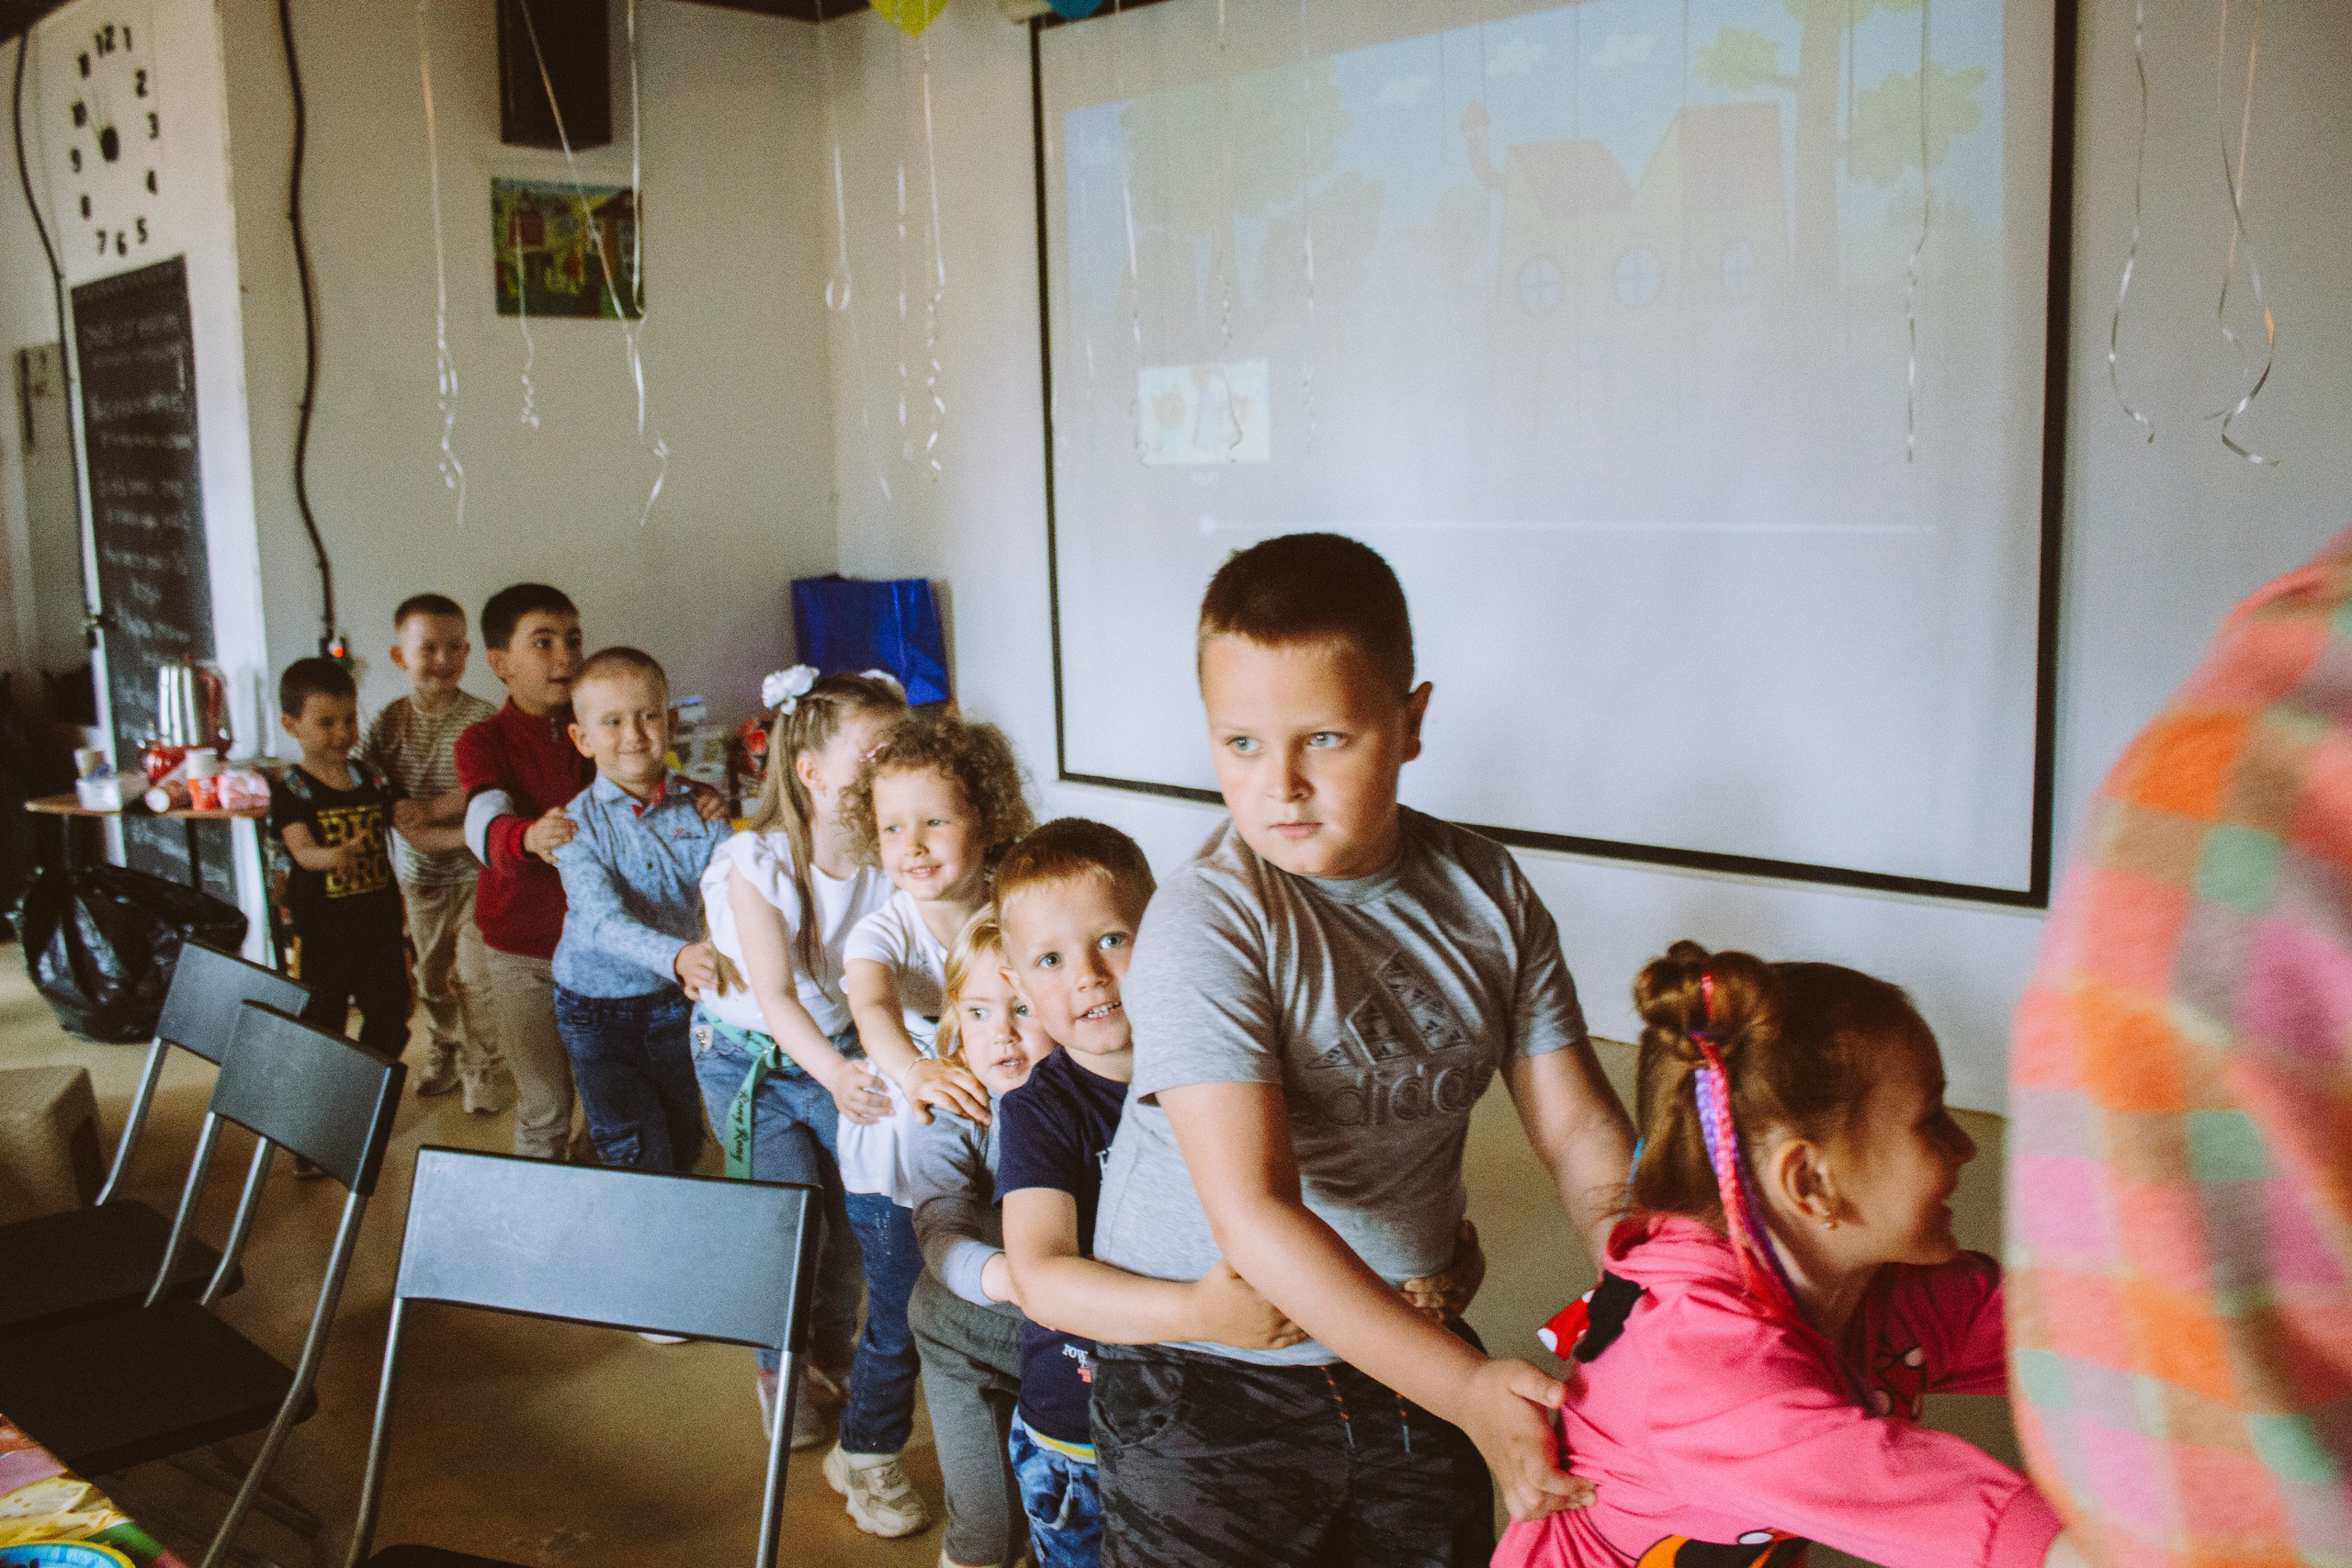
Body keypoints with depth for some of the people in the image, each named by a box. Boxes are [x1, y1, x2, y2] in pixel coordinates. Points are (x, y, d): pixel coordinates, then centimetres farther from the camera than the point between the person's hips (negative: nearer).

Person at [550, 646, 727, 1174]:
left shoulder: (699, 809, -5)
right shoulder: (579, 823, -15)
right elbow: (603, 921, -28)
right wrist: (677, 956, -47)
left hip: (674, 1004, 3)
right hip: (597, 1010, -3)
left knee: (685, 1151, 16)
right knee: (639, 1160, -5)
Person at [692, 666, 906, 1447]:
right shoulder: (758, 863, -24)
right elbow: (774, 994, -31)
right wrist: (834, 1074, -48)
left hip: (841, 1049, 3)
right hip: (750, 1056, -3)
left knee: (856, 1211, 0)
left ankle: (833, 1351, 29)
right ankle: (779, 1367, 19)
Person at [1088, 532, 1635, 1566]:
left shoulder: (1487, 894, -5)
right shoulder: (1204, 927, -22)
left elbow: (1580, 1129, 0)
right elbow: (1254, 1214, -29)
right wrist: (1466, 1386, -34)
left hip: (1409, 1350, 5)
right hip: (1208, 1380, -4)